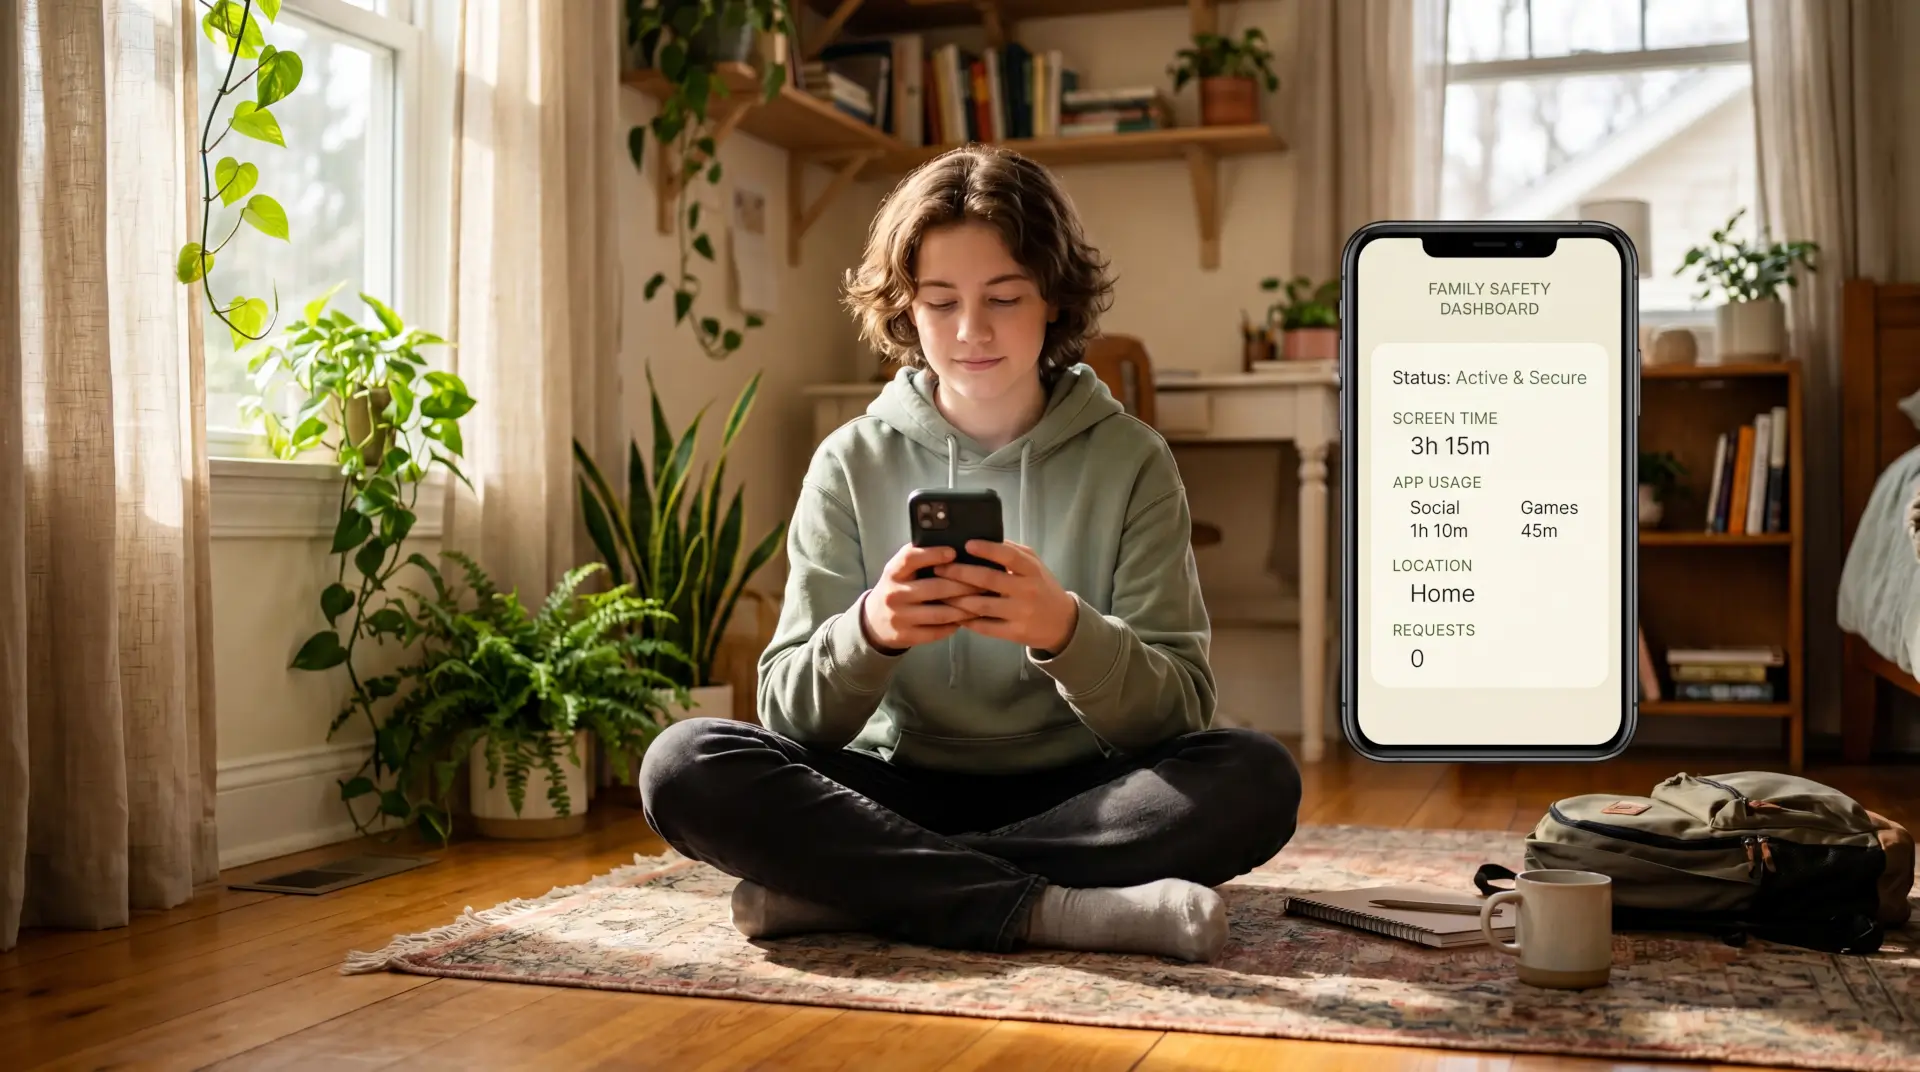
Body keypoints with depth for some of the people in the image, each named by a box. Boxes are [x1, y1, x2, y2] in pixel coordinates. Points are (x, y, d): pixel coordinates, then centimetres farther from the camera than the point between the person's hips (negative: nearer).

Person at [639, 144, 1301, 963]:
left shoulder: (1130, 460, -3)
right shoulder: (852, 465, -1)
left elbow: (1179, 711, -9)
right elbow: (790, 716, -6)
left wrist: (1067, 632, -30)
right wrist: (869, 633, -29)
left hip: (1074, 801, 0)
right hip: (897, 791, 0)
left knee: (1257, 779, -28)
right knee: (684, 765, -24)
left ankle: (843, 889, -23)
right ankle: (1060, 911, -27)